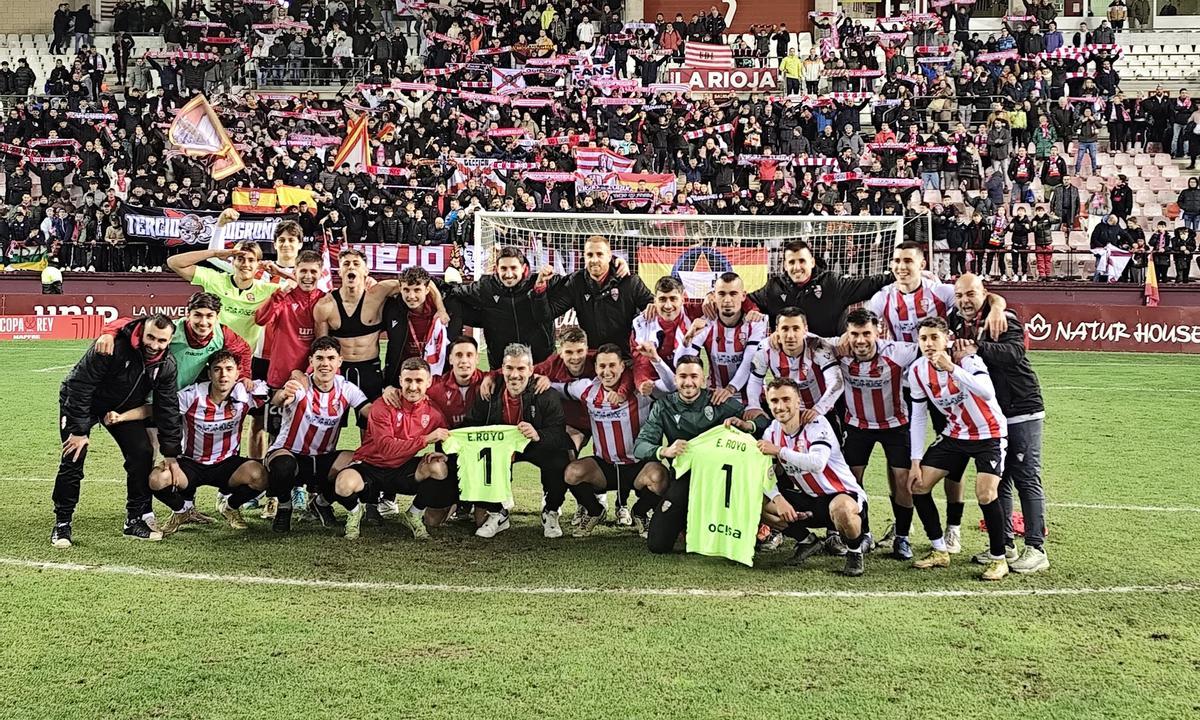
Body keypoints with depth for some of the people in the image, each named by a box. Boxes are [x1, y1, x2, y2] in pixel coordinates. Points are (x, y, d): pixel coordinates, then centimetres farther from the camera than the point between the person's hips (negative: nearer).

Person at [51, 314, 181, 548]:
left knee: (143, 453, -8)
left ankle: (135, 519, 5)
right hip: (79, 402, -4)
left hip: (124, 408, 5)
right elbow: (79, 386, -28)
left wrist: (170, 453, -8)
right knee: (74, 458, -14)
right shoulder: (113, 348, -35)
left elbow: (167, 409, -8)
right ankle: (62, 523, 1)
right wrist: (78, 430, -26)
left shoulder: (167, 365, -18)